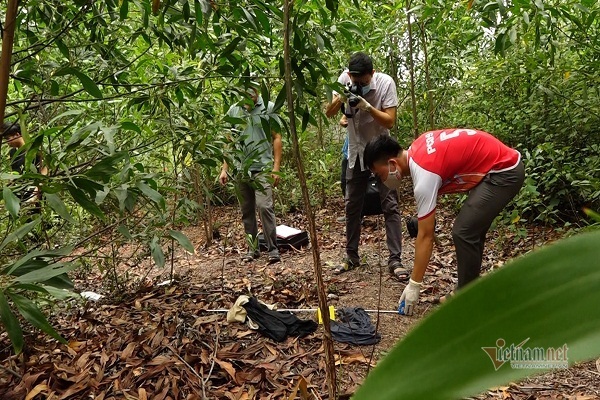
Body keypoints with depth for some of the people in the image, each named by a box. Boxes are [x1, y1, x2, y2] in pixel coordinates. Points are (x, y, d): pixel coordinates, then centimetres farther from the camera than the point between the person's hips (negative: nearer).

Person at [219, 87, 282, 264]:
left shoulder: (268, 107, 2)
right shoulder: (233, 110, 10)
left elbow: (276, 138, 2)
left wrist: (276, 167, -5)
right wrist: (224, 169, 8)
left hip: (262, 168, -3)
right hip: (240, 169, 4)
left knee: (264, 206, -14)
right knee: (247, 211, 9)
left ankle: (273, 249, -5)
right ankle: (253, 248, 20)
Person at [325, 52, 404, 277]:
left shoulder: (385, 83, -17)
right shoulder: (345, 79, -10)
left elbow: (390, 121, -19)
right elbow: (329, 113, -11)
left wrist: (367, 107, -32)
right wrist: (340, 97, -30)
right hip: (356, 153, 3)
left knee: (390, 205, -6)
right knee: (352, 206, 8)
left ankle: (395, 259, 0)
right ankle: (351, 257, 20)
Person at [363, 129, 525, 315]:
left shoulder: (424, 176, -24)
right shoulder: (416, 149, 1)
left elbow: (426, 237, -20)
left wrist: (414, 285, -13)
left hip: (504, 171, -10)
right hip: (504, 165, 10)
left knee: (463, 232, -11)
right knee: (471, 230, 14)